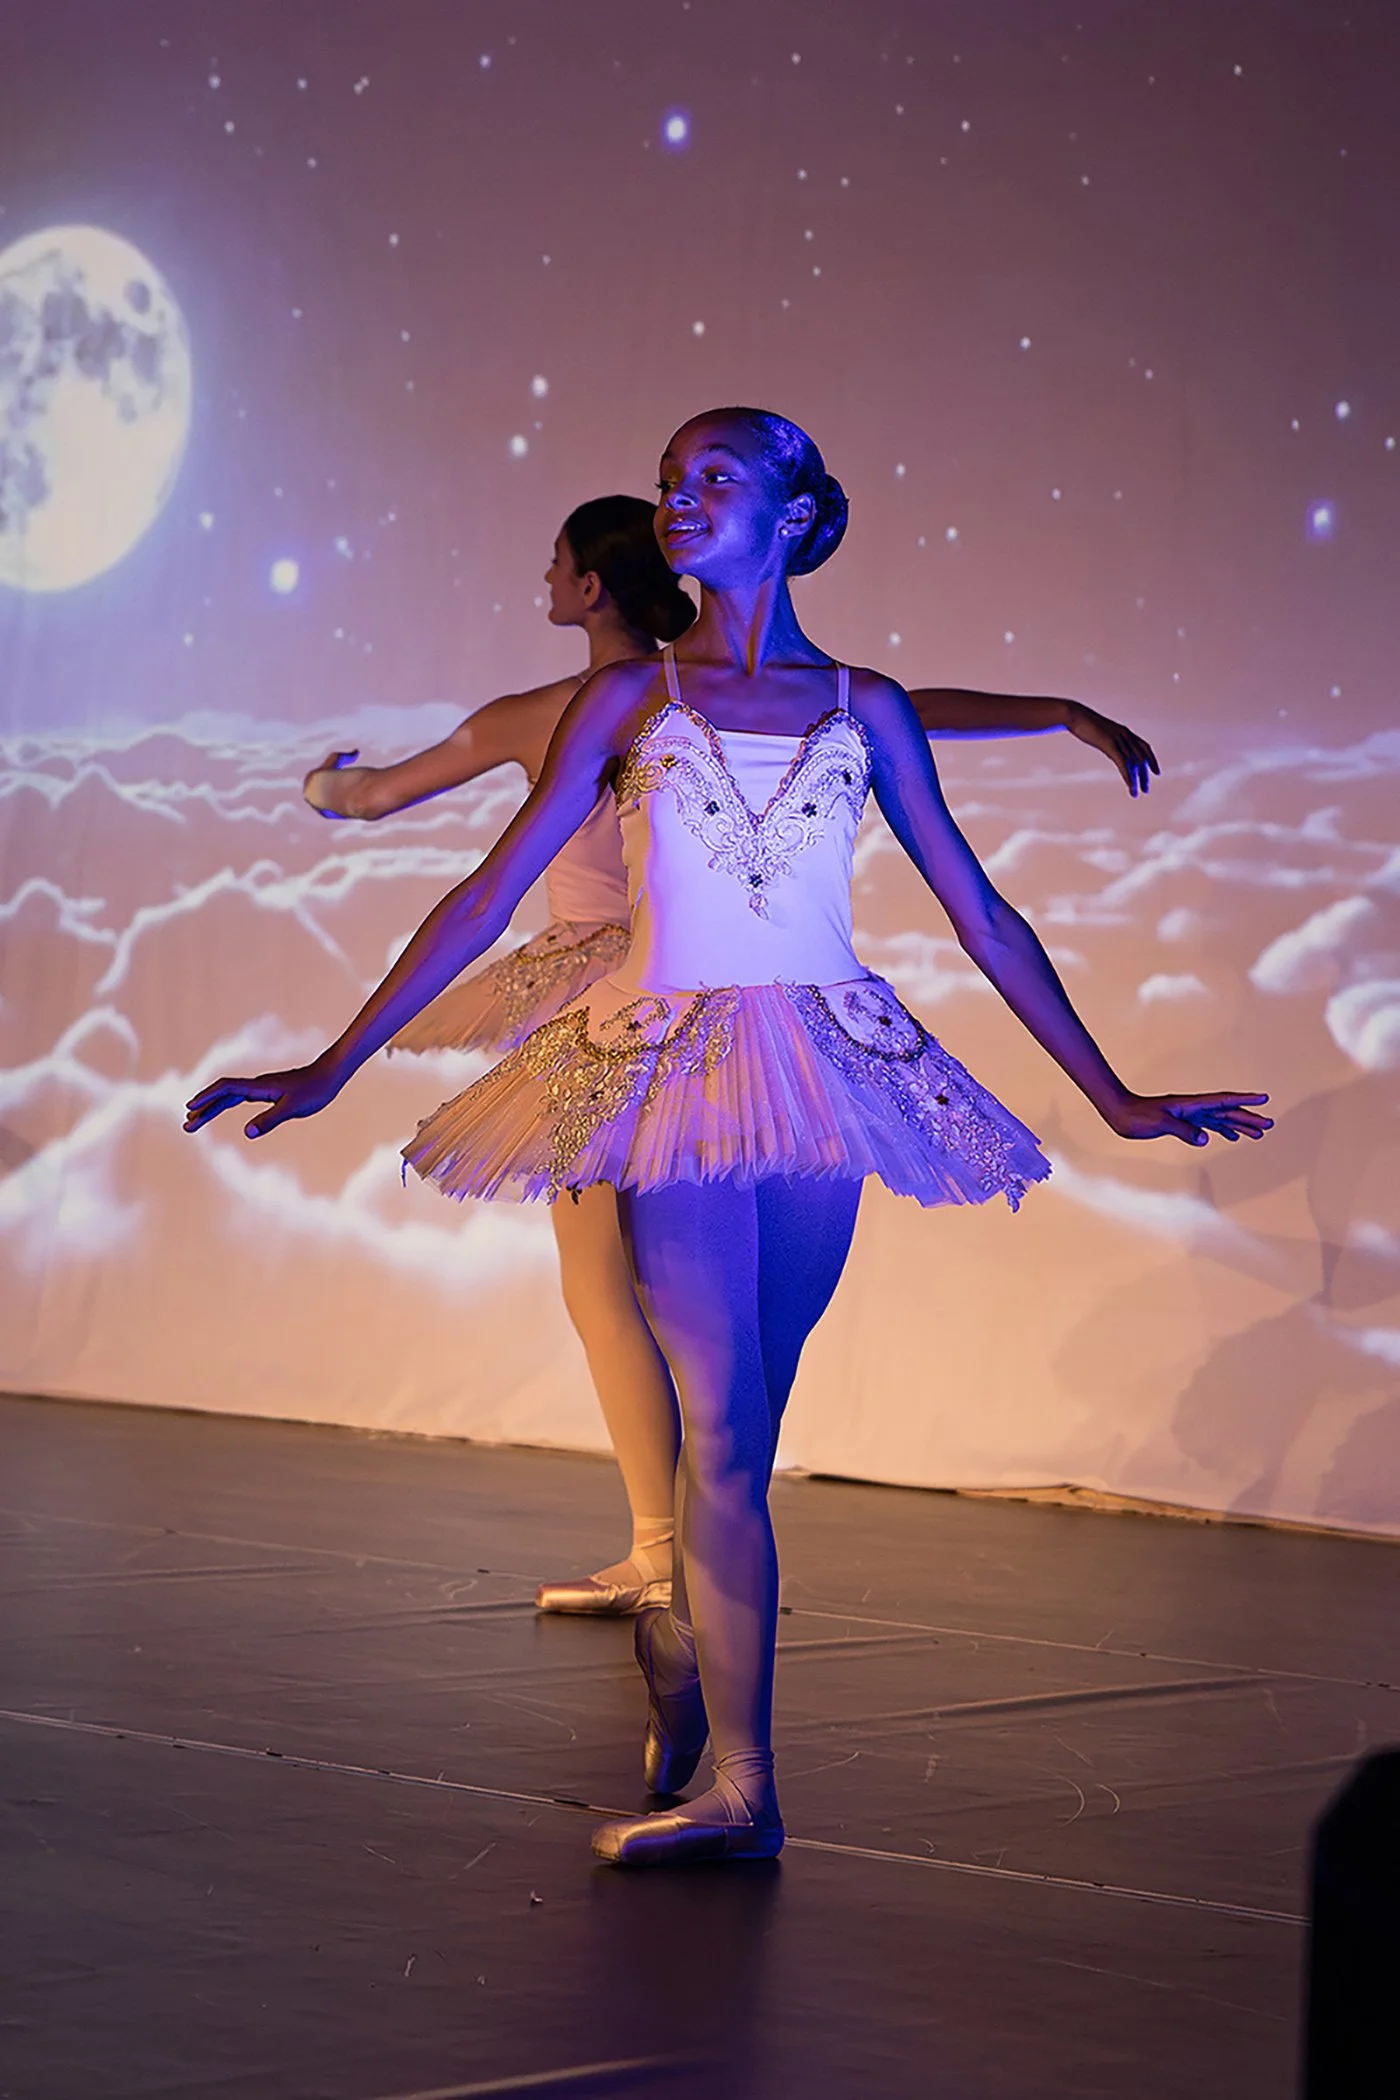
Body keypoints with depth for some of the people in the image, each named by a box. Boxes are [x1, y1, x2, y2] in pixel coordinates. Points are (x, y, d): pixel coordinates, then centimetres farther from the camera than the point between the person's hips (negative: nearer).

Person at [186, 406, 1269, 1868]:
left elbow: (981, 917, 10)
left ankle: (679, 1643, 35)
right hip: (672, 1080, -2)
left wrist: (1114, 1098, 9)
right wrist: (332, 1067, 0)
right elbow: (492, 894, 4)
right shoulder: (631, 698, 5)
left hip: (823, 1079, 2)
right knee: (725, 1430, -8)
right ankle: (741, 1793, -2)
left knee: (742, 1423, 8)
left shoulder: (865, 708, 8)